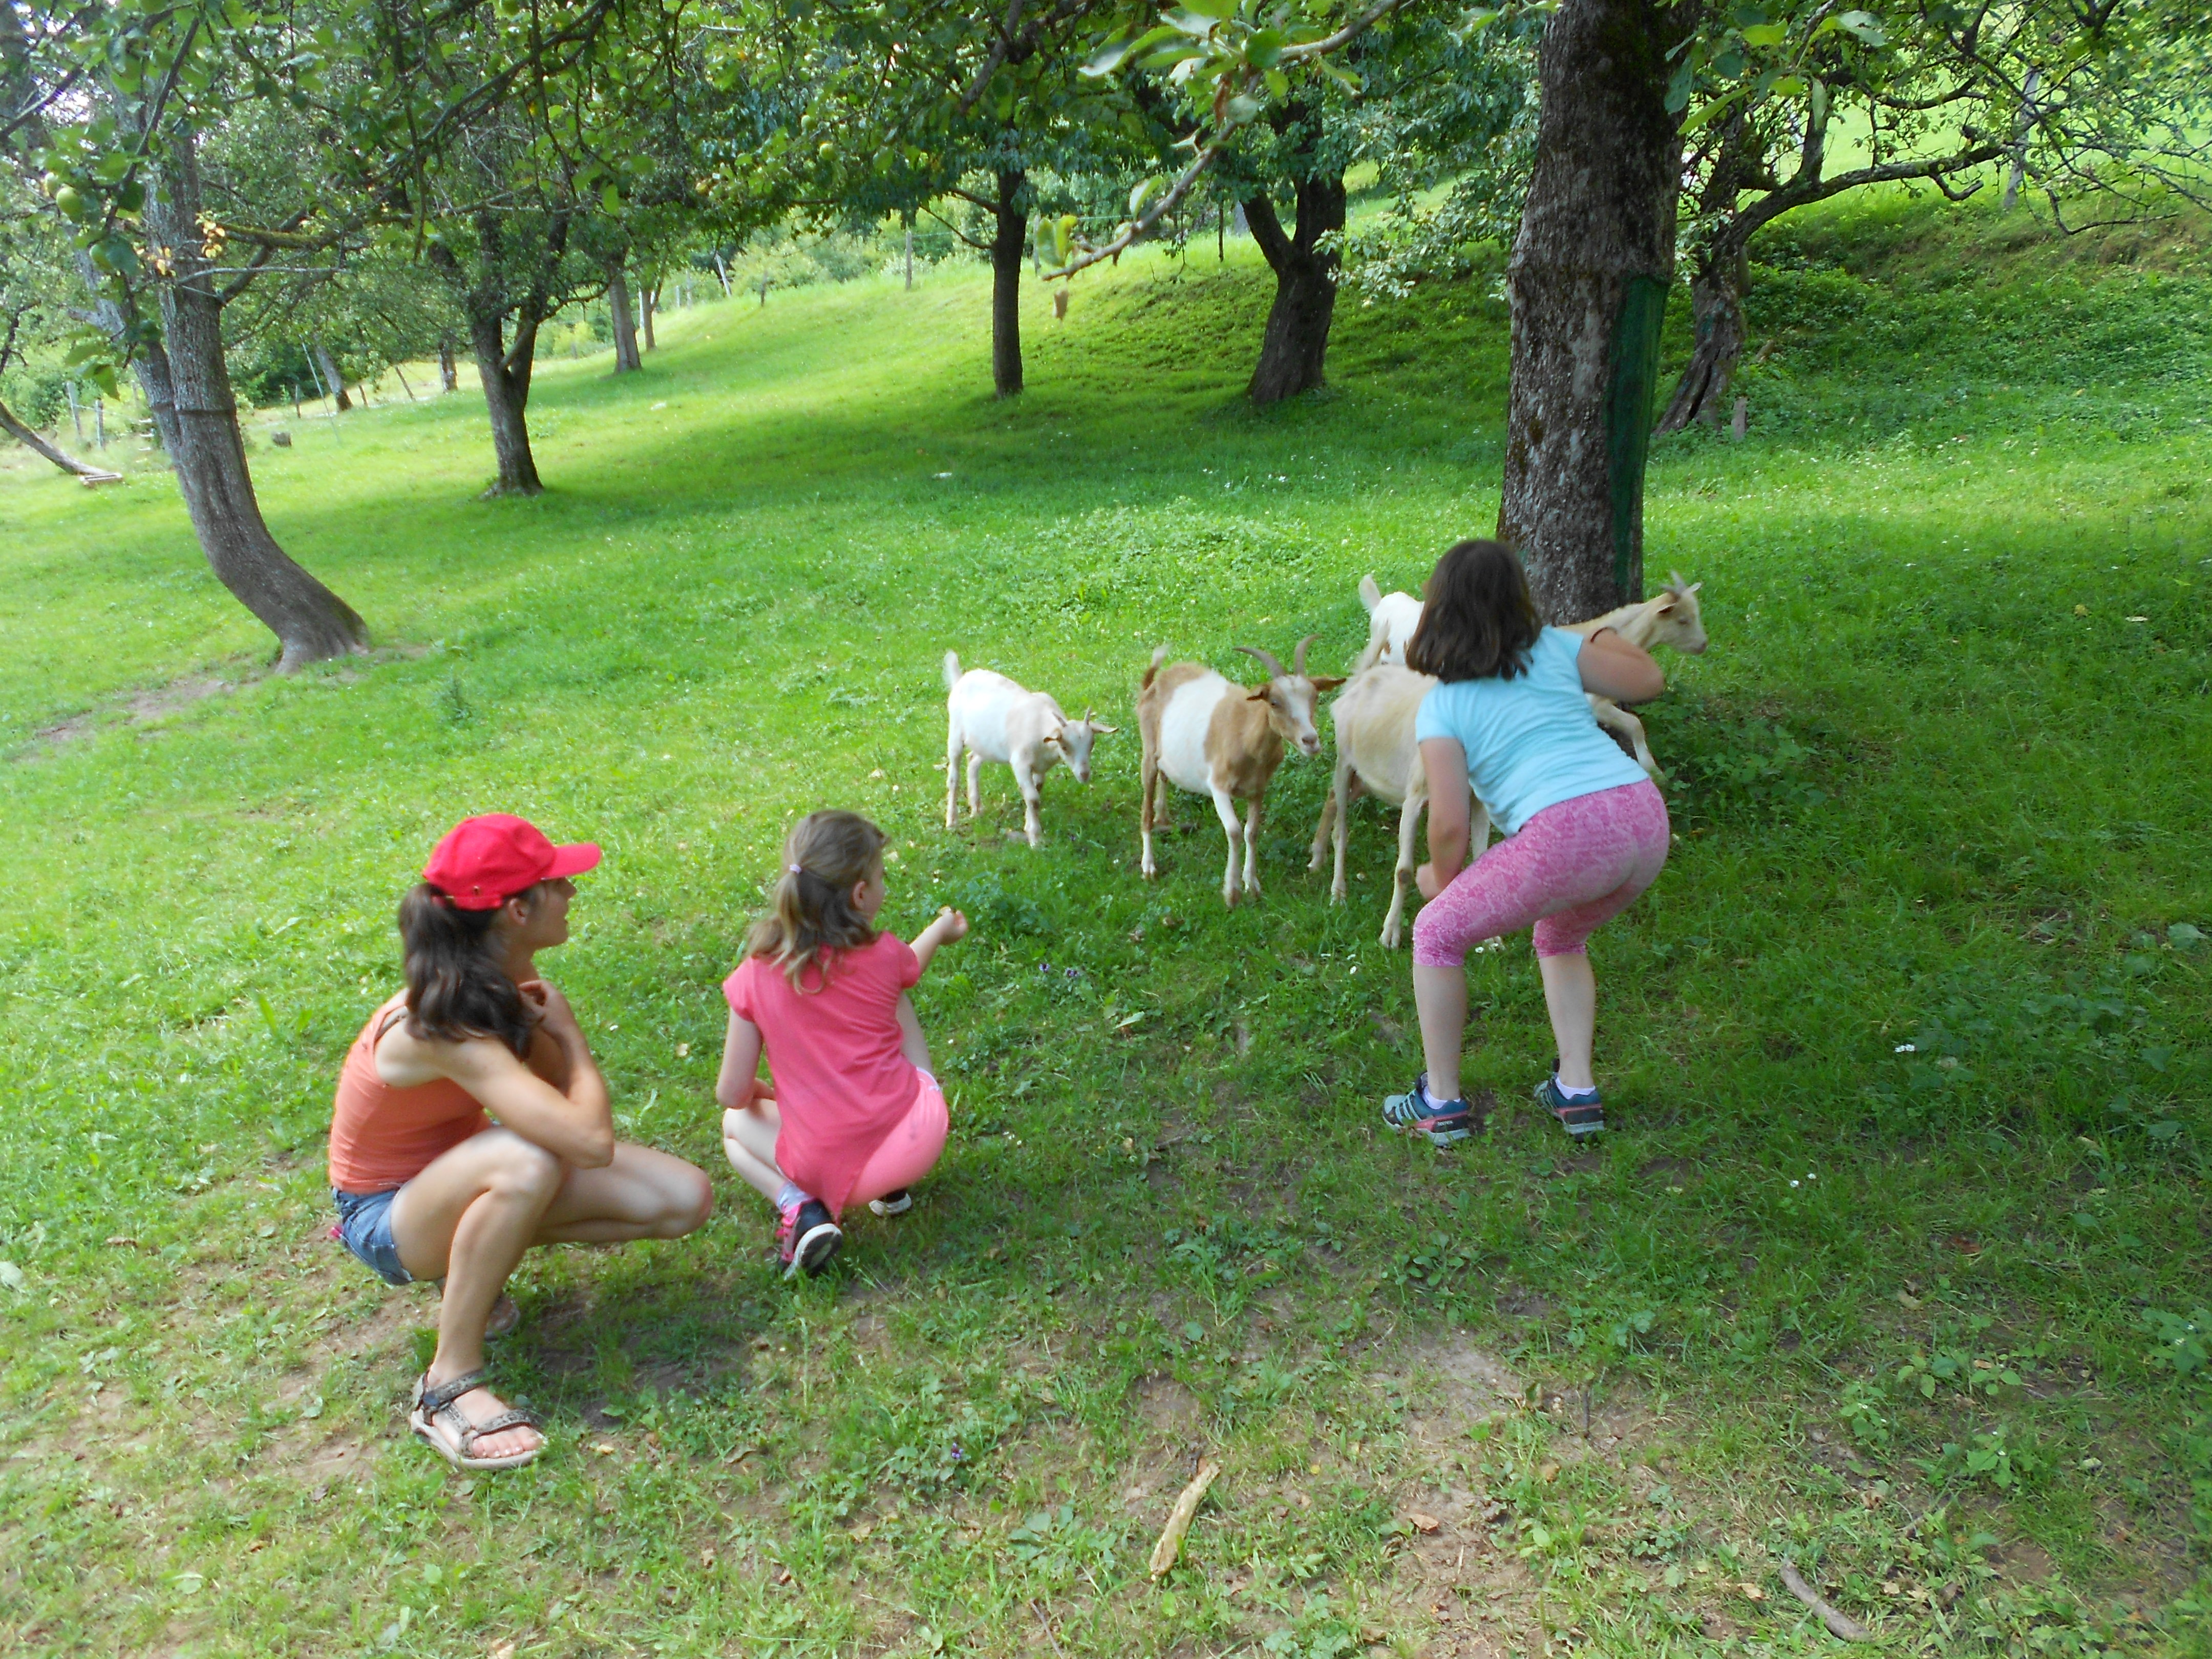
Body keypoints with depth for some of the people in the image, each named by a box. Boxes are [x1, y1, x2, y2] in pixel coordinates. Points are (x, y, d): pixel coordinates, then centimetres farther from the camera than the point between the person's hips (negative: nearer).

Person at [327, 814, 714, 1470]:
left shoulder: (505, 988, -8)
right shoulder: (444, 1029, -34)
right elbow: (592, 1139, -43)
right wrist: (569, 1032, -25)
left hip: (461, 1171, 7)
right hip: (388, 1214, -7)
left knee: (685, 1200, -10)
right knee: (525, 1163, -42)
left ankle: (485, 1250, 6)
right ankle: (449, 1383, -24)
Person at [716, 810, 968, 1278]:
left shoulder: (754, 979, -7)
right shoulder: (884, 957, -5)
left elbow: (732, 1094, -1)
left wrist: (756, 1093, 24)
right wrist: (941, 929, 43)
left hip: (828, 1167, 0)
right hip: (918, 1143, 1)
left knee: (737, 1122, 31)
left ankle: (800, 1207, -1)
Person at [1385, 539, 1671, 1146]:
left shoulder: (1441, 707, 6)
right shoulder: (1555, 648, 17)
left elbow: (1450, 826, 0)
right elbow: (1648, 681, 24)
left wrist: (1441, 879, 21)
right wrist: (1606, 638, 43)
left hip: (1566, 834, -6)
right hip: (1645, 819, 6)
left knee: (1437, 933, 15)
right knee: (1559, 937, 34)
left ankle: (1442, 1101, 20)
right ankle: (1577, 1090, 26)